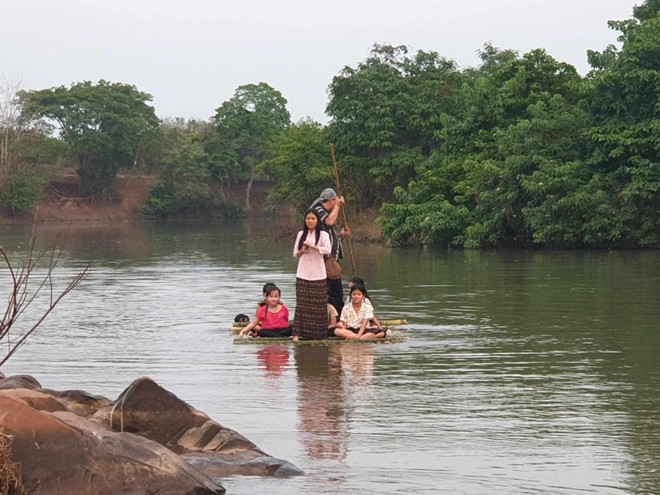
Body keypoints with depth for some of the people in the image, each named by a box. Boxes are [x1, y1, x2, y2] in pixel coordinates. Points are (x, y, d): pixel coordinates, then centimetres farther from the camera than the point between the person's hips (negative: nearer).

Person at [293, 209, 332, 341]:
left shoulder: (323, 235, 0)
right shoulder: (301, 234, 11)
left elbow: (328, 250, -15)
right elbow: (295, 253, 12)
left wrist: (313, 246, -21)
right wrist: (302, 251, -8)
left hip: (318, 274, -2)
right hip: (303, 274, 2)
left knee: (319, 304, -1)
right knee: (302, 303, -2)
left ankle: (318, 333, 5)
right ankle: (297, 332, -4)